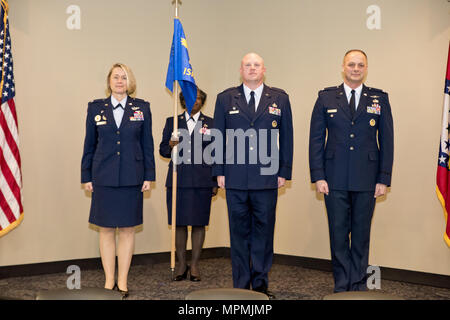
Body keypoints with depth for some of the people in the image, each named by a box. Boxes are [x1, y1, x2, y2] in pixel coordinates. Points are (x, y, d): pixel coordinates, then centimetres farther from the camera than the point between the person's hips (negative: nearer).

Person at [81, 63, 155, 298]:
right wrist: (86, 177, 4)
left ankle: (122, 281, 14)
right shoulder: (96, 108, 6)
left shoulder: (142, 108, 5)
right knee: (106, 230, 5)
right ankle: (109, 280, 15)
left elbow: (147, 144, 6)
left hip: (131, 178, 0)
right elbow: (89, 144, 8)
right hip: (104, 178, 0)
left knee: (127, 229, 5)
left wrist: (149, 176, 2)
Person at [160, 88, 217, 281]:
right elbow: (162, 150, 11)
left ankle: (195, 265, 13)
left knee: (199, 223, 3)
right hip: (178, 180, 1)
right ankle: (181, 265, 16)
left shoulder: (210, 123, 8)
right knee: (179, 223, 4)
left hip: (201, 182, -1)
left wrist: (215, 183, 2)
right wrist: (171, 146, -12)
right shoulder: (172, 122, 10)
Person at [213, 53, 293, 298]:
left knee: (264, 231, 4)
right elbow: (218, 137, 8)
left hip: (267, 177, 0)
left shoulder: (279, 98, 8)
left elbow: (286, 137, 7)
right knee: (239, 232, 6)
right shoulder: (225, 99, 8)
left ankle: (261, 284, 15)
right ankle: (241, 285, 15)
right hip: (235, 179, 0)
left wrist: (284, 172, 1)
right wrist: (219, 171, 1)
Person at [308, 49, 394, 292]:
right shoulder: (326, 98, 6)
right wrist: (318, 176, -4)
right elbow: (316, 139, 4)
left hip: (366, 180, 0)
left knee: (361, 234, 7)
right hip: (335, 180, 0)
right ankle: (341, 285, 15)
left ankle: (359, 285, 18)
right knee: (338, 234, 4)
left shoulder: (379, 99, 6)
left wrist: (384, 179, -1)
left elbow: (386, 142, 5)